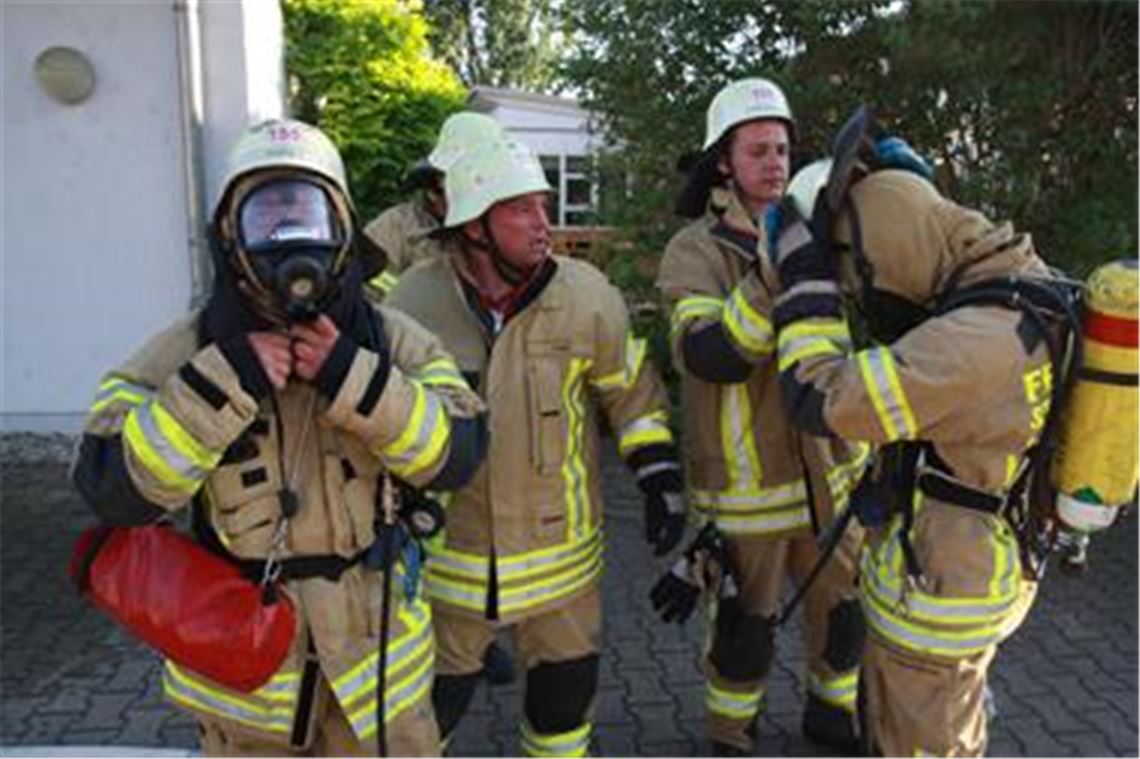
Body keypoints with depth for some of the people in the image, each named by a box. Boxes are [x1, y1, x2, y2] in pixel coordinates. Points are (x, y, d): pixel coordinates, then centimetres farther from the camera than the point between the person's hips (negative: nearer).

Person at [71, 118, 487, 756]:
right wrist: (225, 383, -27)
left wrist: (354, 379, -26)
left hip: (374, 645, 1)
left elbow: (456, 454, -15)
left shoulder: (390, 341, -7)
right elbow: (116, 490, -19)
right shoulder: (186, 354, -10)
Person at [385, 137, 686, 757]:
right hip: (449, 550, -1)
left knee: (566, 685, 17)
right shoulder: (415, 300, -10)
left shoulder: (586, 295, -10)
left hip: (559, 546, 1)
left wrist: (661, 478, -1)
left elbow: (632, 390, 3)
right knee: (433, 699, 13)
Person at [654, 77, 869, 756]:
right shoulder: (694, 252, -12)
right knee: (746, 625, 11)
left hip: (827, 470, 5)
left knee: (845, 604, 20)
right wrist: (778, 272, -36)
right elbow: (711, 356, -27)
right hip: (746, 481, -5)